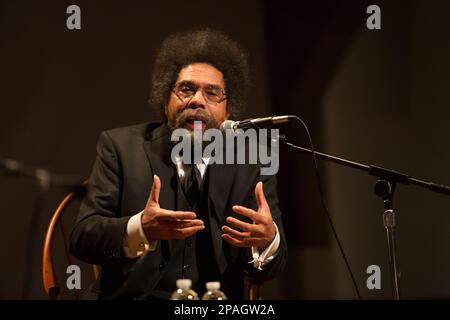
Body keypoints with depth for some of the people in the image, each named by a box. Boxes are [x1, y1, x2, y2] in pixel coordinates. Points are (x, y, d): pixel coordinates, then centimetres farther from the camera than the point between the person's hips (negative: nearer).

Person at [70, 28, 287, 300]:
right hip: (134, 296, 0)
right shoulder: (121, 147, 3)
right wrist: (140, 229, -25)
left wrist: (268, 240, -23)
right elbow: (83, 237, -5)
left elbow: (264, 271, 0)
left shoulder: (253, 168, 6)